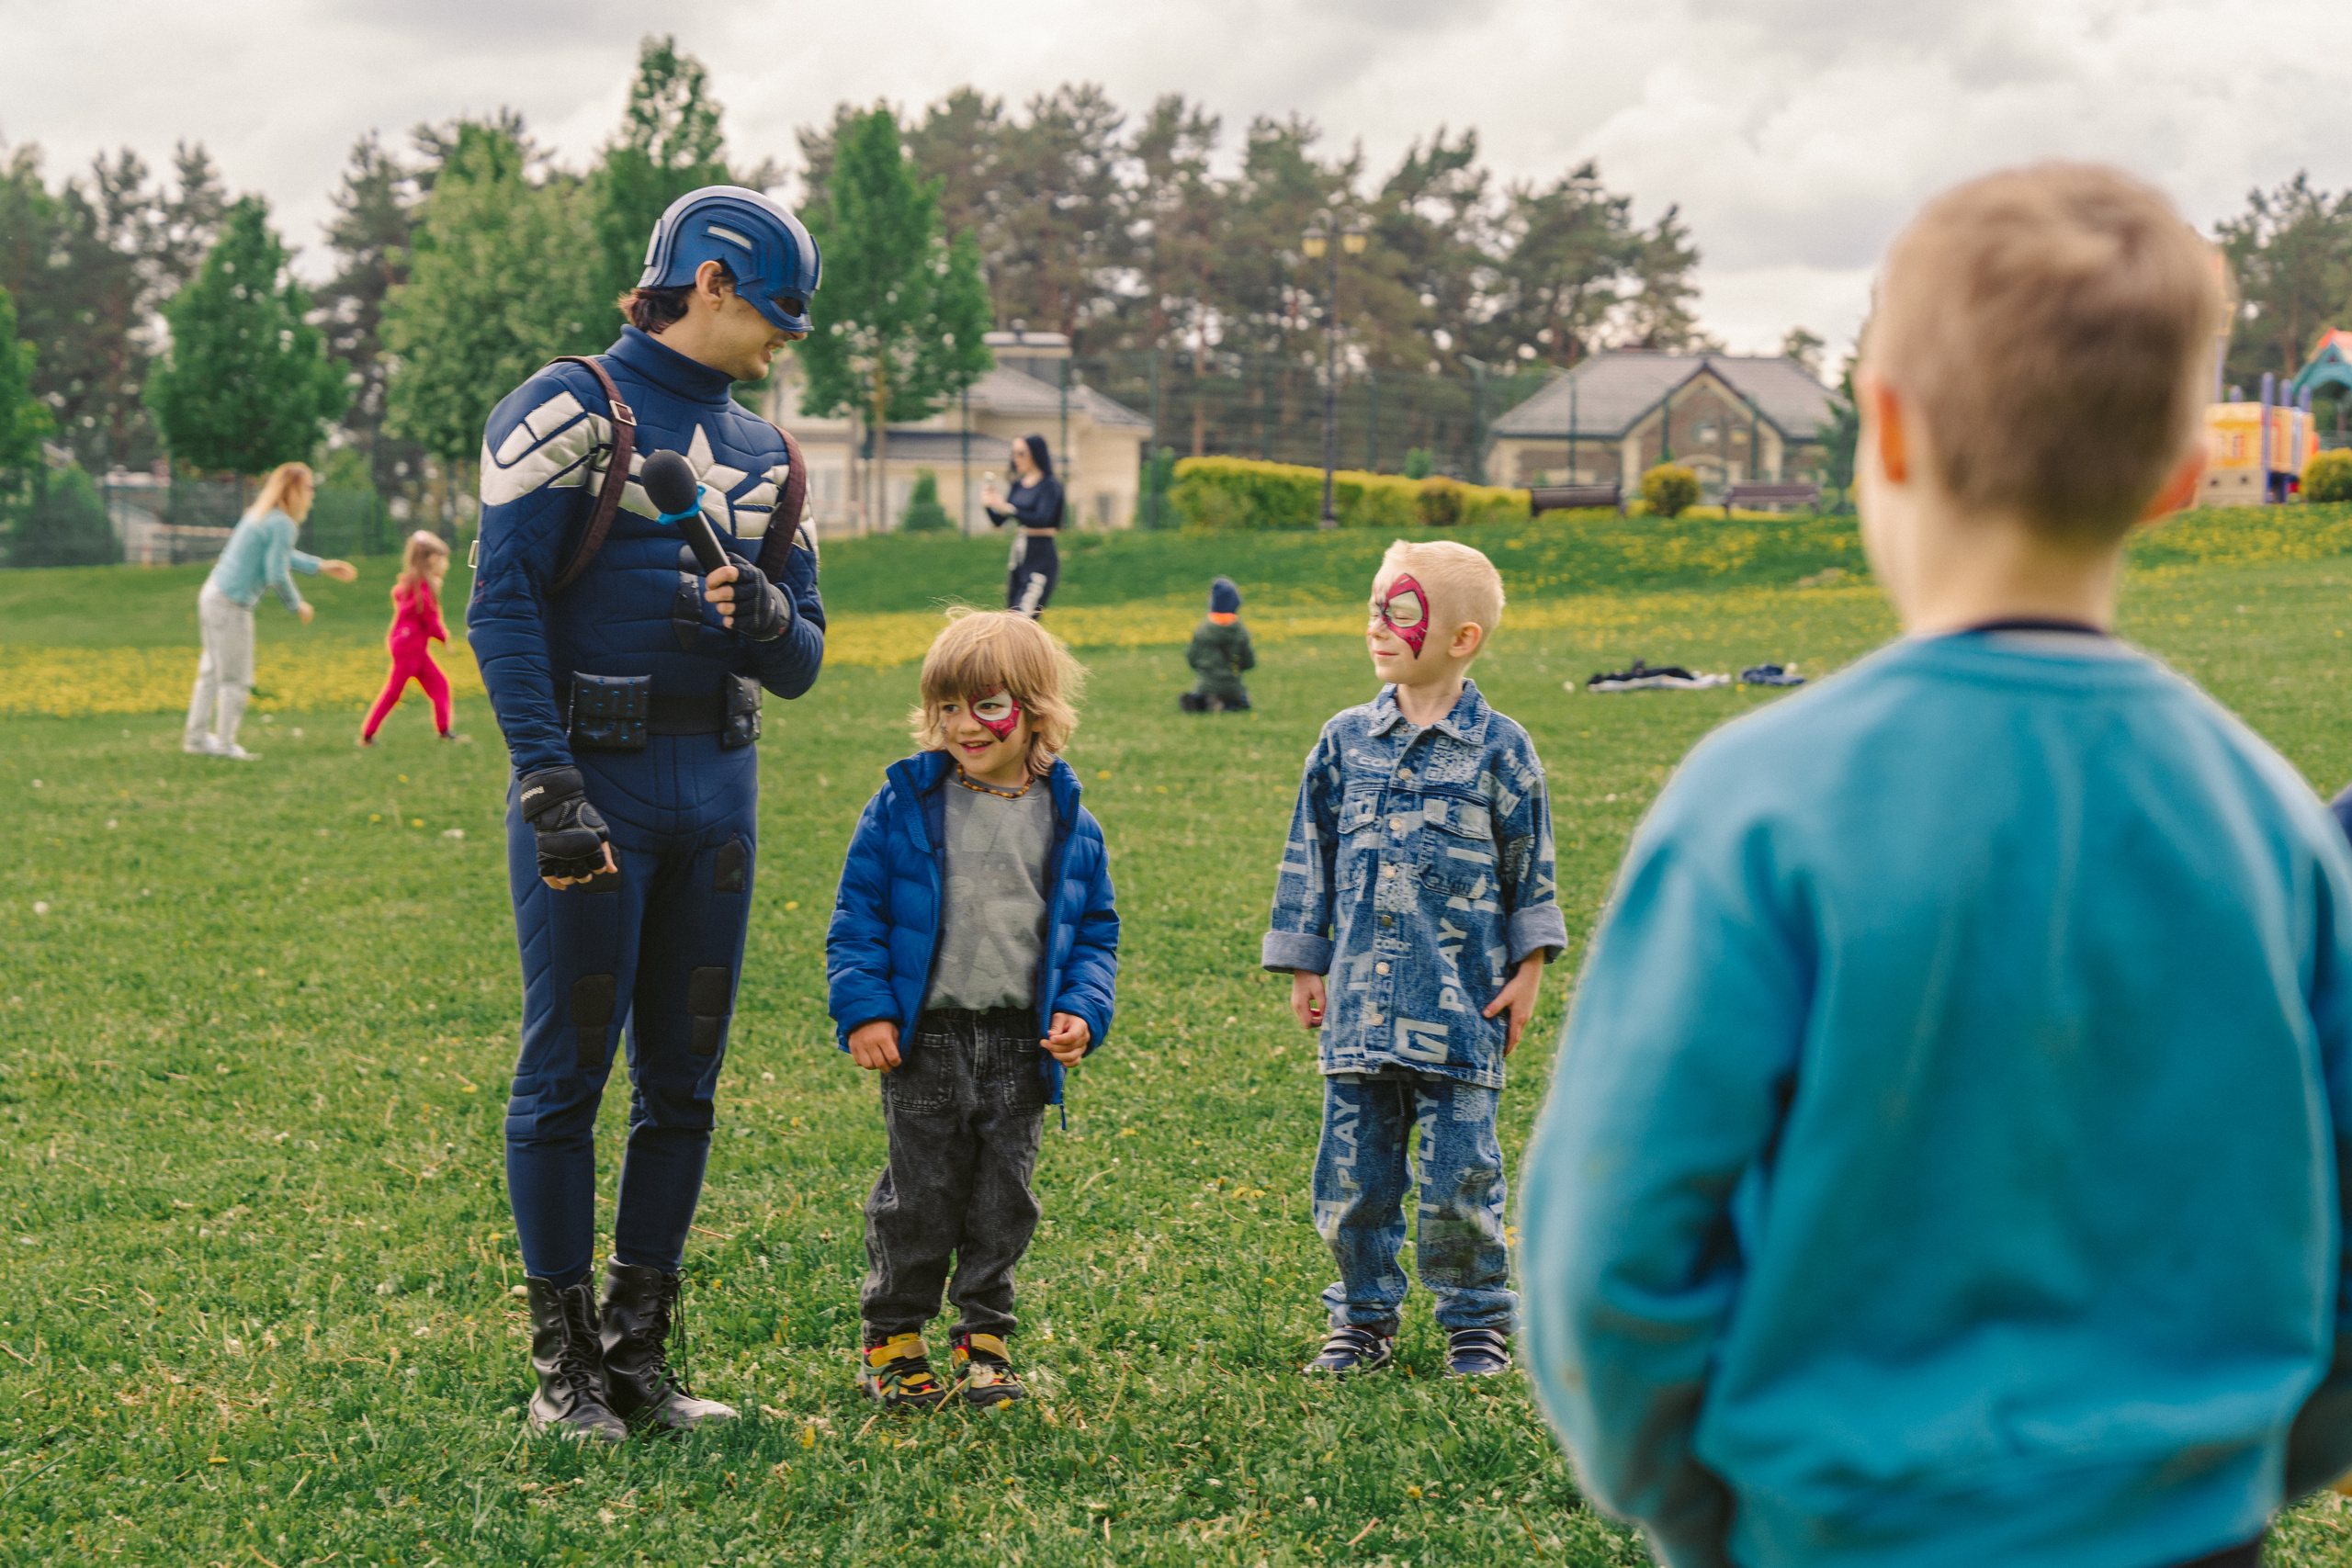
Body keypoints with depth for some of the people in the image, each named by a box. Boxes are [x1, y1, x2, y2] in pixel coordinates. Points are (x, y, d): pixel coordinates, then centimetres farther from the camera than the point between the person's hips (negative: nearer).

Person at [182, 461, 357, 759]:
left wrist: (323, 567, 27)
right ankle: (225, 744, 10)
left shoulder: (260, 514, 11)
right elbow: (277, 575, -19)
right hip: (231, 604, -10)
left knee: (212, 673, 17)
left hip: (213, 594, 10)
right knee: (236, 680, 2)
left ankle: (197, 737, 24)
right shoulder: (283, 525, -18)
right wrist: (297, 606, -3)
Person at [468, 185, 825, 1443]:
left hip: (718, 785, 7)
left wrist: (765, 616, -7)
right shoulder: (570, 410, -2)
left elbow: (800, 666, 17)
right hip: (595, 777, -7)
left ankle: (640, 1349, 16)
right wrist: (551, 787, -19)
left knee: (684, 1080, 8)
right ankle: (561, 1367, 5)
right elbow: (503, 607, -10)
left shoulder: (761, 453, 17)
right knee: (567, 1071, -3)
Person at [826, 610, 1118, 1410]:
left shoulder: (1067, 820, 4)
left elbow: (1093, 931, 12)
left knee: (1004, 1199, 8)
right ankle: (891, 1337, 18)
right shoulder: (905, 804, -2)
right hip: (926, 1042, -2)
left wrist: (1083, 1012, -3)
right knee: (919, 1195, 3)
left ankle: (984, 1337, 22)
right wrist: (865, 1009, -9)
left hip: (1021, 1046, 2)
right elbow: (857, 912, 1)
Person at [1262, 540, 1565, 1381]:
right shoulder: (1346, 741, 7)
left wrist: (1528, 969, 2)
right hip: (1361, 998, 3)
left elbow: (1531, 867, 5)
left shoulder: (1498, 748, -1)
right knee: (1353, 1168, 6)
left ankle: (1476, 1321, 14)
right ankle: (1364, 1319, 19)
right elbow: (1311, 856, 13)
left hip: (1460, 1001, -3)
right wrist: (1303, 967, 12)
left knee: (1461, 1169, 0)